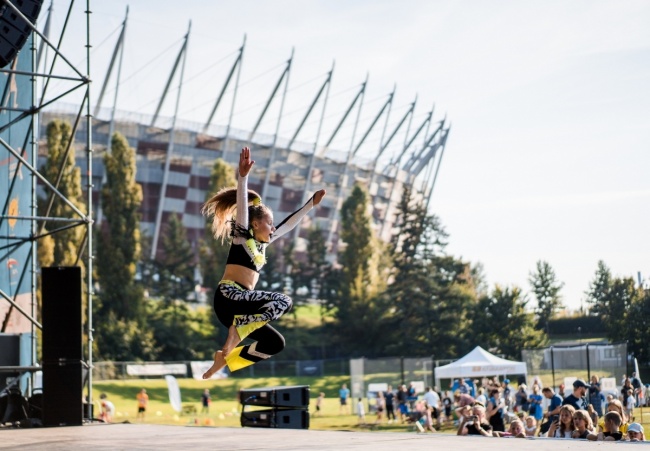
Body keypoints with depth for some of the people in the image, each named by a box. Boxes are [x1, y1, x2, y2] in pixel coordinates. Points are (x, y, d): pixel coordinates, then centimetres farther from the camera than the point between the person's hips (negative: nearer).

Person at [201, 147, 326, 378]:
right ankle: (237, 329, -21)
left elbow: (288, 224, 31)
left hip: (242, 305, 9)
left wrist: (311, 204, 33)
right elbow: (242, 204, -11)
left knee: (275, 343, 5)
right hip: (229, 296, -9)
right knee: (283, 301, -22)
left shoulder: (261, 243, 24)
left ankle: (225, 358, 6)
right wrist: (243, 175, -24)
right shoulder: (242, 235, 3)